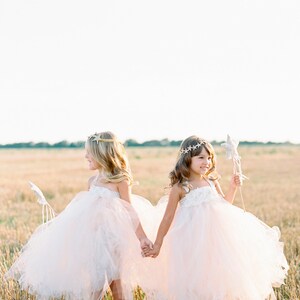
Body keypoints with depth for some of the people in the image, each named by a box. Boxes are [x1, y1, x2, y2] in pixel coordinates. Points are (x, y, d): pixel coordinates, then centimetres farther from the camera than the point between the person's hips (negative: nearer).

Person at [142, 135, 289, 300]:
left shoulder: (212, 182, 5)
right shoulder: (180, 188, -8)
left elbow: (224, 204, 18)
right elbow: (168, 218, -3)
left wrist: (232, 188, 2)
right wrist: (157, 245, 0)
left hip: (216, 235, 5)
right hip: (194, 241, -4)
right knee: (196, 284, 1)